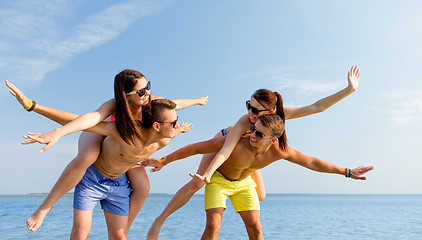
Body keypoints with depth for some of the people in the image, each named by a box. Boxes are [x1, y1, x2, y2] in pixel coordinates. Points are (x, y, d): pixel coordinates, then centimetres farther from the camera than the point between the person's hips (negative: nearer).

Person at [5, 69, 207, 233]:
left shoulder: (152, 102, -28)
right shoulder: (114, 105, -39)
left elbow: (176, 104, -9)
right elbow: (92, 117, -57)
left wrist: (196, 101, 10)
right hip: (100, 135, -4)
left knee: (142, 187, -12)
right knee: (85, 158, -40)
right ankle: (44, 207, -24)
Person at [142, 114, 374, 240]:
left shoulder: (278, 151, -28)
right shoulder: (235, 143, -40)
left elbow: (313, 162, -15)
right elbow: (196, 148, -32)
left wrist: (348, 172, -9)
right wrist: (163, 161, -27)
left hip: (243, 183, 4)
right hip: (218, 179, -4)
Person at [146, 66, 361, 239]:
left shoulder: (279, 114, -31)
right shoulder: (244, 123, -43)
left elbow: (316, 107, -29)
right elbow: (225, 152, -50)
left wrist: (349, 89, -32)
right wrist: (208, 173, -66)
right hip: (224, 142, -5)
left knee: (260, 196, 4)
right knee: (196, 183, -17)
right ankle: (159, 221, -4)